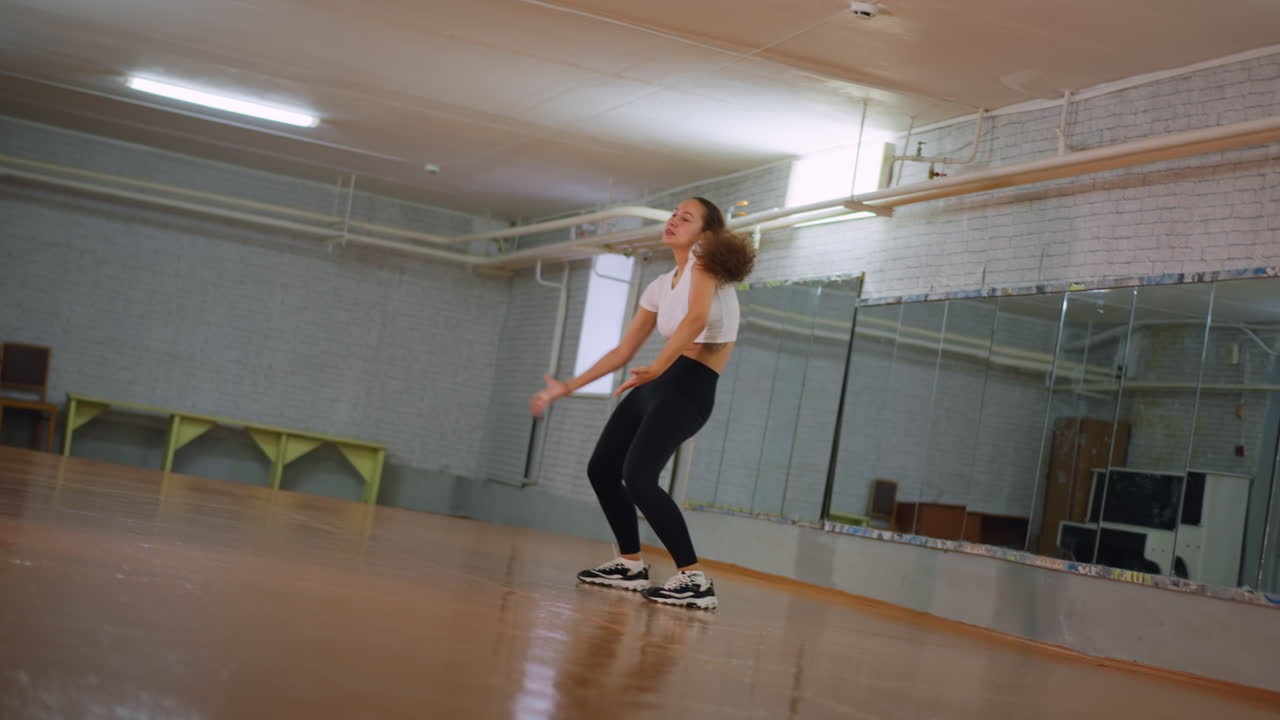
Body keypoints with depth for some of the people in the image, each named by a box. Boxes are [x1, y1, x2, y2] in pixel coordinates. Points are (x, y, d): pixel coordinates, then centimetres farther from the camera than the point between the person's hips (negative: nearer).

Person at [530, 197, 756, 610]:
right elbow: (623, 351, 22)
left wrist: (656, 367, -29)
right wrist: (568, 387, 22)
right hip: (658, 382, 9)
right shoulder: (660, 286, 18)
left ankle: (695, 581, -20)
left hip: (690, 387, -9)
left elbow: (697, 317, -23)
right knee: (601, 470, 11)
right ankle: (631, 565, 24)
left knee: (638, 477, -23)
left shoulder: (704, 257, -4)